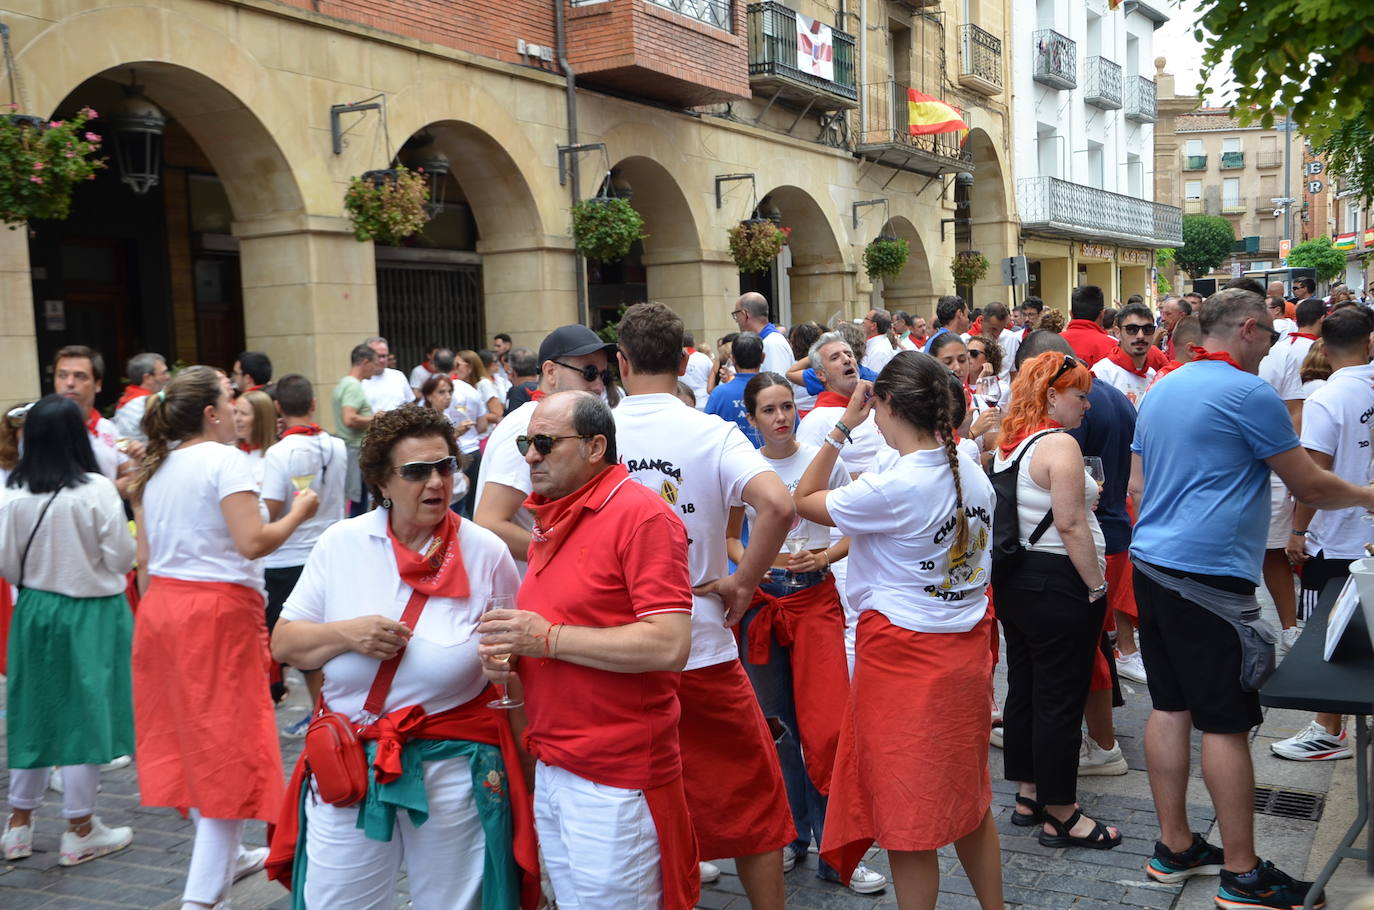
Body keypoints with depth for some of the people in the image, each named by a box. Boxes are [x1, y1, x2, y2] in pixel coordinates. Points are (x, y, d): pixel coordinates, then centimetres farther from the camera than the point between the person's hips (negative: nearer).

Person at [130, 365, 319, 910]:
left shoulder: (154, 468, 13)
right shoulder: (224, 460, -11)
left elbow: (146, 558, 14)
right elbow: (252, 543, -19)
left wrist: (155, 613, 21)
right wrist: (298, 513, -4)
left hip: (162, 606, 8)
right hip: (218, 612, -8)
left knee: (190, 741, 18)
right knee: (226, 746, -3)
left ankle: (219, 859, 36)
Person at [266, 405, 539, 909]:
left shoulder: (486, 552, -5)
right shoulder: (340, 544, -2)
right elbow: (283, 644, 0)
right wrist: (347, 635, -15)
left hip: (457, 768, -1)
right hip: (350, 764, 2)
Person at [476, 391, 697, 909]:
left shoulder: (640, 513, -14)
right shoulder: (552, 520, 14)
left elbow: (670, 645, -23)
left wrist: (549, 639, -18)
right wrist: (510, 652, 4)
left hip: (614, 779, -8)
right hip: (551, 768, 9)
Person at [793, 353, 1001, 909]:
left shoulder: (890, 490, -22)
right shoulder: (973, 476, 1)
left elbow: (804, 501, -7)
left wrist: (842, 427, -5)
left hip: (903, 655, -8)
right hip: (966, 651, 8)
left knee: (907, 817, 7)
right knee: (967, 798, 22)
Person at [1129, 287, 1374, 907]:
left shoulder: (1161, 390, 13)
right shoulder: (1249, 394, -11)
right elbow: (1310, 488, -5)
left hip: (1151, 566, 8)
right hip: (1211, 576, -8)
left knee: (1170, 708, 12)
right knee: (1226, 723, -1)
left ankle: (1174, 848, 20)